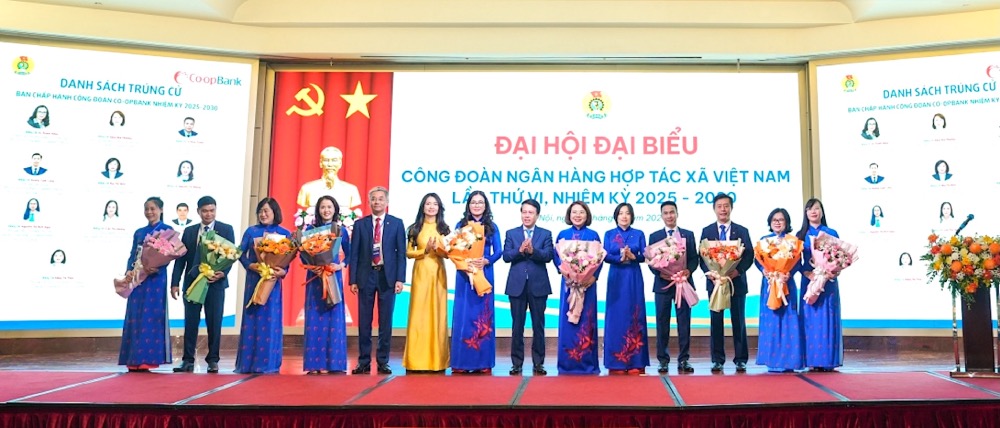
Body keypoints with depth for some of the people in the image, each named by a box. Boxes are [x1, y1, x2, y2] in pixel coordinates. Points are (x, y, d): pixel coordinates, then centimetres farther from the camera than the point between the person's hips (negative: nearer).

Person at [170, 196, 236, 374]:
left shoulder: (226, 230, 4)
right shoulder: (189, 231, 11)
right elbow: (181, 258, 9)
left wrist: (223, 273, -18)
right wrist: (175, 282, 2)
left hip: (215, 282, -2)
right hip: (192, 282, 2)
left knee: (214, 323, 1)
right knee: (190, 322, 3)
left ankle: (213, 360, 10)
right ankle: (188, 361, 10)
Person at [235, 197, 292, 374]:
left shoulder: (284, 233, 5)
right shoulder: (251, 231, 7)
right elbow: (241, 253, 3)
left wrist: (283, 271, -18)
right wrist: (250, 265, -15)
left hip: (273, 280, -1)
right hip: (253, 278, 1)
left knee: (270, 319, 0)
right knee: (252, 318, 1)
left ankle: (268, 363, 5)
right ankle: (248, 362, 8)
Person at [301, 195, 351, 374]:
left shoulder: (341, 230, 6)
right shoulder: (310, 229, 5)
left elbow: (349, 253, 7)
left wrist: (341, 265, -11)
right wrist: (310, 267, -13)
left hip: (334, 276, 0)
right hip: (315, 275, 0)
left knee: (334, 317, 0)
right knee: (314, 317, -1)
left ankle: (335, 363, 4)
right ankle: (313, 363, 2)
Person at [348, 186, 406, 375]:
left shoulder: (396, 223, 5)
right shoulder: (360, 224, 7)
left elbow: (401, 253, 2)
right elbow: (354, 253, 5)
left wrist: (400, 279, -6)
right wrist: (353, 279, -2)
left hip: (387, 276, -1)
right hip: (366, 276, 1)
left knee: (385, 322, 4)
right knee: (364, 322, 4)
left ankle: (383, 362, 12)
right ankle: (364, 362, 12)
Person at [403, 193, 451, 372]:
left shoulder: (444, 228, 8)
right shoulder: (415, 228, 5)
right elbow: (408, 253, 2)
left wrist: (437, 249, -13)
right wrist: (425, 250, -12)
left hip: (438, 273, 1)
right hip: (421, 273, -1)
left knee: (438, 313, 2)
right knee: (419, 313, -3)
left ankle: (437, 360, 8)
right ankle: (417, 360, 2)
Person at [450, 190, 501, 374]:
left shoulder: (492, 227, 8)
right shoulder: (460, 225, 8)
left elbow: (498, 252, 3)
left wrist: (486, 261, -16)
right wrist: (466, 262, -17)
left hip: (485, 274, 0)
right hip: (464, 275, 0)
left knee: (483, 316, 2)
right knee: (463, 315, -1)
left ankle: (483, 362, 7)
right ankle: (461, 362, 3)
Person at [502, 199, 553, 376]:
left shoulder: (545, 234, 6)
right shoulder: (511, 233, 8)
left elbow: (548, 256, -8)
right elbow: (506, 256, -3)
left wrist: (532, 250, -24)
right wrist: (520, 250, -20)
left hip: (538, 285, 0)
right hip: (517, 285, 1)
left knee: (538, 326, 5)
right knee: (517, 326, 5)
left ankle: (538, 363, 13)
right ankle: (517, 363, 12)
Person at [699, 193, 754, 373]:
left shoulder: (742, 231, 7)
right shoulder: (707, 231, 7)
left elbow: (749, 256, 0)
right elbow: (702, 257, 3)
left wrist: (737, 271, -16)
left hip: (737, 281, 0)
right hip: (714, 281, 0)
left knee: (738, 321, 4)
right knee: (716, 321, 3)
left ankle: (741, 359, 10)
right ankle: (717, 360, 9)